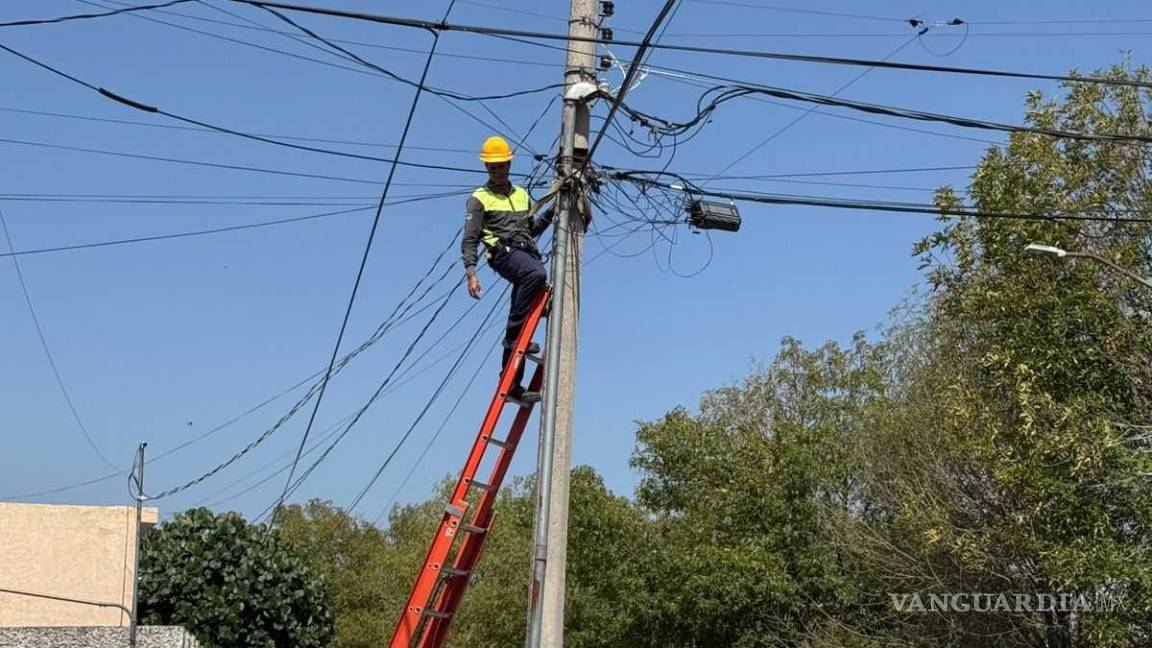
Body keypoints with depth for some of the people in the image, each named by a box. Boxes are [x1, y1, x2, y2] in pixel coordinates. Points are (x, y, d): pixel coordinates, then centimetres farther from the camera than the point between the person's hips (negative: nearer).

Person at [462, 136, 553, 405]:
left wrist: (550, 212, 14)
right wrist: (471, 272, -12)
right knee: (536, 274, -37)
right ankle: (513, 334, -32)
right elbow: (469, 240, 1)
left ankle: (511, 386, 0)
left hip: (528, 253, 6)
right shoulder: (479, 198, 9)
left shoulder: (522, 195, 28)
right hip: (504, 252, -6)